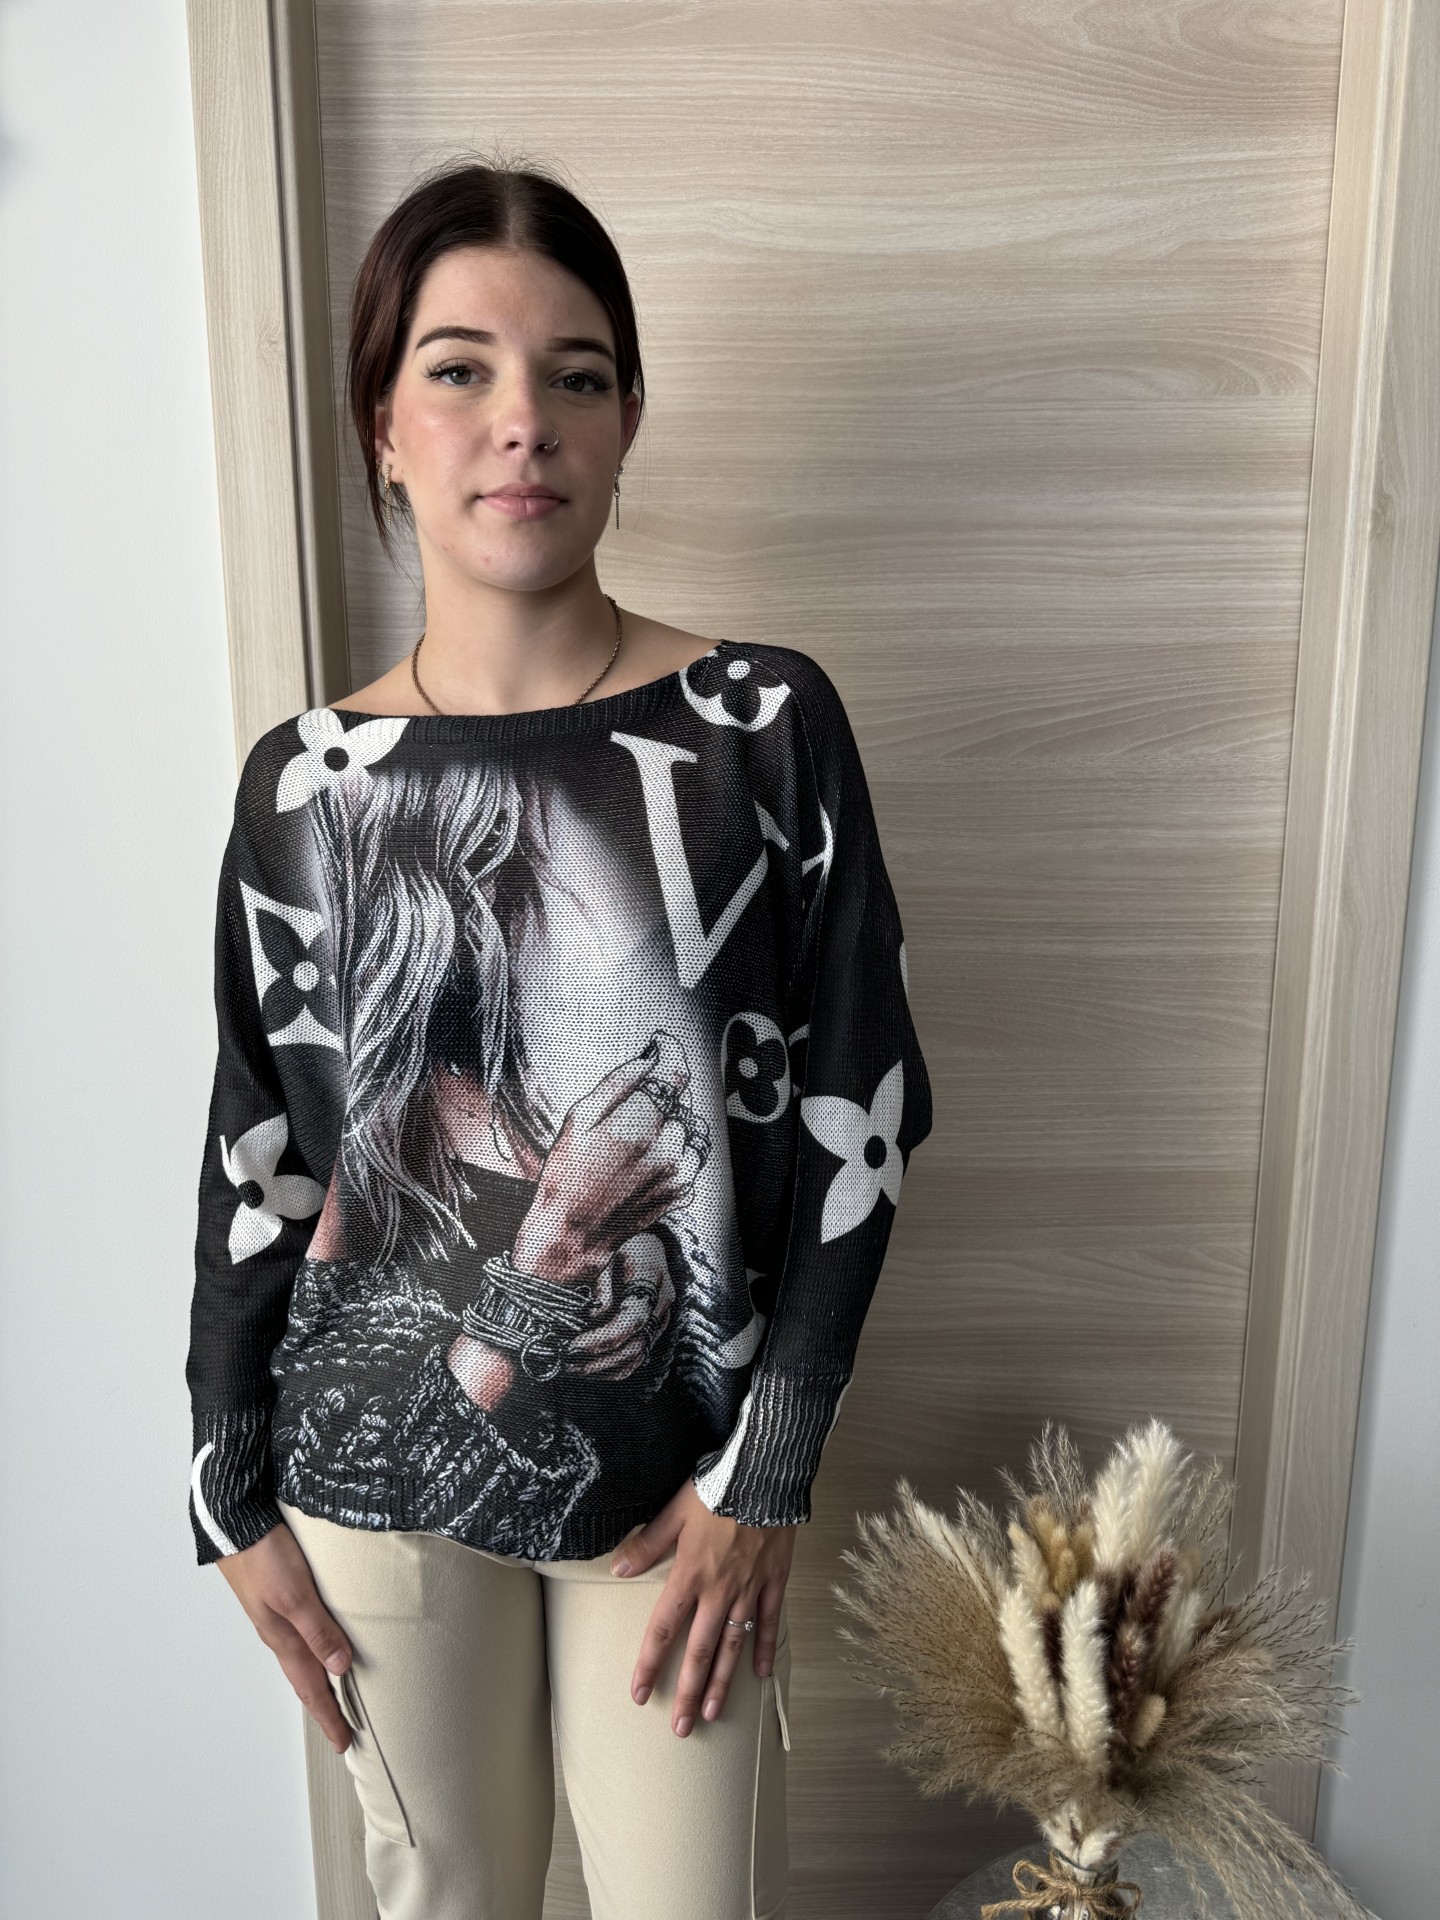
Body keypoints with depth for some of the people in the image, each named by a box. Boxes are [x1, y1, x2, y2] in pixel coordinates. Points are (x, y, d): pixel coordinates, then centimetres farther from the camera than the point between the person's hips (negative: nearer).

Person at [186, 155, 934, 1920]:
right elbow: (255, 1157, 2)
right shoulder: (305, 780, -5)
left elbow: (856, 1119, -8)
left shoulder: (765, 725, -10)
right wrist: (235, 1497, 5)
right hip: (378, 1467, 2)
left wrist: (765, 1477, -8)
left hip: (676, 1473, -1)